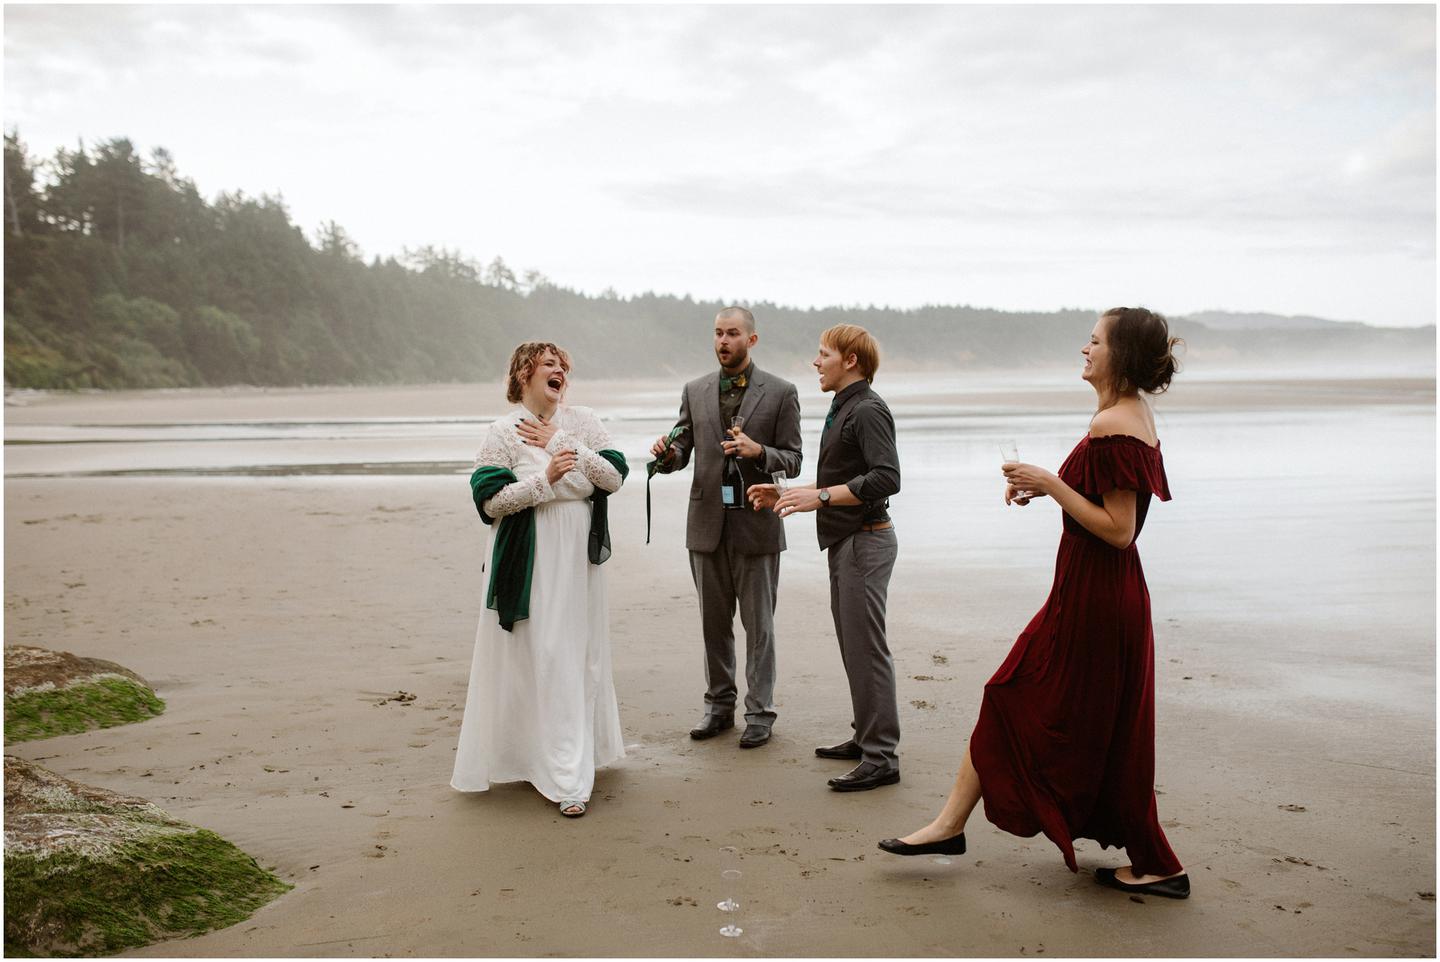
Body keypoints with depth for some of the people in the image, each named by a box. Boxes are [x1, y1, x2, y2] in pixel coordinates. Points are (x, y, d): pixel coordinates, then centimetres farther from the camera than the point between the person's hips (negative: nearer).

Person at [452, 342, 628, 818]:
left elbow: (614, 476, -6)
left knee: (581, 653, 11)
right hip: (529, 561, -4)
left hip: (579, 559, 4)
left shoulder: (584, 422, 4)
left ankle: (578, 755, 28)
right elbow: (489, 500, -10)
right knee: (537, 657, -4)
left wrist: (561, 442, -11)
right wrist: (545, 479, -20)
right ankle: (565, 776, 4)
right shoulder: (503, 433, -5)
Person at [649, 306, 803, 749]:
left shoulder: (780, 392, -1)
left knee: (758, 625, 4)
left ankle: (759, 712, 14)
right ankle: (719, 705, 25)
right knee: (714, 623, 12)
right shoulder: (695, 391, 8)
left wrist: (758, 451, -22)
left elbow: (792, 461, -3)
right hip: (707, 524, 4)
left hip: (756, 524, -3)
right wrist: (666, 454, -14)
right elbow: (681, 454, 9)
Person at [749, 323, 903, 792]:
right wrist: (786, 497, 14)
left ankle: (882, 757, -3)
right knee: (852, 644, 16)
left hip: (865, 540, -11)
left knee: (866, 648, -8)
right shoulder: (842, 410, 18)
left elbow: (886, 478, -25)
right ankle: (866, 736, 26)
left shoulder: (868, 410, -14)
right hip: (844, 540, 11)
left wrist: (820, 495, -27)